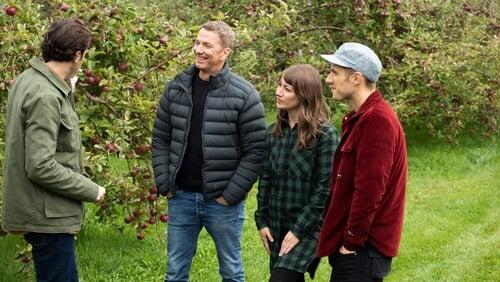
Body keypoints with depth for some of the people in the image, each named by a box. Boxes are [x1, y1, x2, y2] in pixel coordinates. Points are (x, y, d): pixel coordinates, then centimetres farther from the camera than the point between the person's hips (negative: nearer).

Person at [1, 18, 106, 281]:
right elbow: (41, 167, -25)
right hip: (48, 217, -10)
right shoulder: (45, 97, -22)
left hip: (47, 214, 10)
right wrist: (90, 190, -14)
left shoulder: (28, 80, 8)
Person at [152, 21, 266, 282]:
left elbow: (255, 151, -10)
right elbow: (161, 139, 9)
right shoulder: (176, 89, 3)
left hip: (222, 201, -3)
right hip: (181, 197, 3)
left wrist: (231, 194, -13)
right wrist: (164, 185, 0)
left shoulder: (244, 95, -9)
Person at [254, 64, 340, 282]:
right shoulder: (273, 132, 7)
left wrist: (299, 230, -14)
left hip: (308, 226, -6)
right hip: (276, 224, 6)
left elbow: (326, 188, -13)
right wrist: (262, 221, 4)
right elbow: (265, 180, 12)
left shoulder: (325, 134, -10)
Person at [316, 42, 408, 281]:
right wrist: (343, 239, 14)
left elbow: (369, 190, -23)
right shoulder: (361, 118, 15)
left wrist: (352, 242, -17)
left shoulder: (377, 120, -18)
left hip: (363, 250, -10)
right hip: (349, 245, 10)